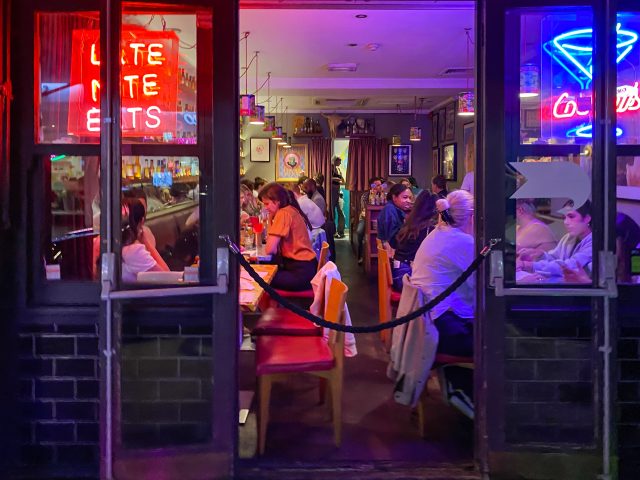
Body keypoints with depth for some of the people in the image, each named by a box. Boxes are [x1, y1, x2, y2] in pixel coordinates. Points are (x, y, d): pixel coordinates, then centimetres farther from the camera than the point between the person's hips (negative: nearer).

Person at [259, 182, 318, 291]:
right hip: (306, 268, 9)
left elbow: (270, 250, -16)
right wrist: (272, 217, 7)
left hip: (300, 272, -9)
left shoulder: (283, 213, -15)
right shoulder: (292, 210, 12)